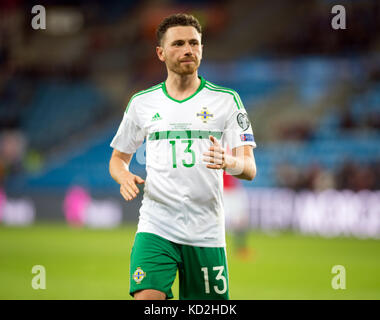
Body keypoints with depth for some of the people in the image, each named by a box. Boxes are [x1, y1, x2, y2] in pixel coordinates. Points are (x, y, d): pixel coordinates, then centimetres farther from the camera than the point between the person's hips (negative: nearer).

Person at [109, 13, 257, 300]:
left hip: (207, 231, 0)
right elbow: (118, 157, 19)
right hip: (155, 227, 0)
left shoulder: (227, 100, 4)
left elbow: (249, 168, -1)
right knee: (146, 300, -20)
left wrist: (228, 161, -25)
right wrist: (123, 175, -5)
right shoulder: (142, 102, 9)